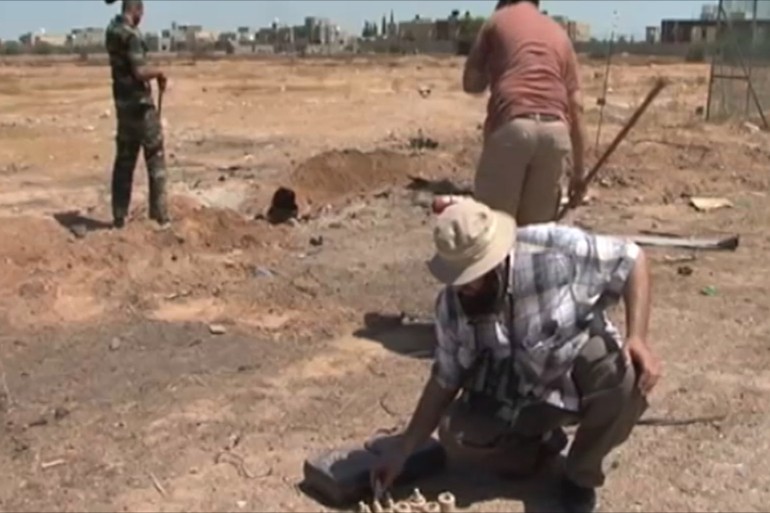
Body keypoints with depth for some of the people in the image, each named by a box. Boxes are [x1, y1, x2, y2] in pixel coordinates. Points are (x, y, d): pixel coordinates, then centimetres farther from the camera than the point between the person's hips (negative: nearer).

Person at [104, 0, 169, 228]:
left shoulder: (112, 29, 9)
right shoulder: (131, 34, -17)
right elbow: (140, 72, -24)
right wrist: (159, 72, -8)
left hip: (123, 102, 8)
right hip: (139, 102, -8)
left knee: (124, 159, 11)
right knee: (155, 158, 1)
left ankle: (119, 215, 13)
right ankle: (159, 214, 3)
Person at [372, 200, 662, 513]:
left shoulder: (556, 250, -28)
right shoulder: (452, 305, -16)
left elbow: (632, 260, -16)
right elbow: (445, 380, -5)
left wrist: (637, 338, -29)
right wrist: (402, 451, -8)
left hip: (581, 370, -2)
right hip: (513, 398, 2)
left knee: (628, 376, -35)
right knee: (455, 436, -22)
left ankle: (581, 474, -6)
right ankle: (540, 444, 10)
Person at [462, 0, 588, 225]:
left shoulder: (497, 20, 17)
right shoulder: (559, 33, 26)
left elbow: (471, 83, 16)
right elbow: (576, 106, 20)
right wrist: (579, 170, 21)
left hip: (511, 126, -3)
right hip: (555, 130, 4)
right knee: (537, 225, 12)